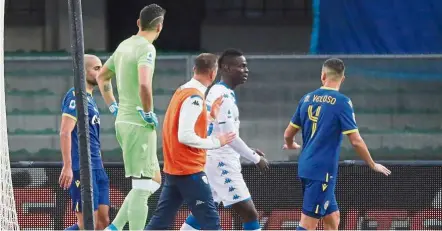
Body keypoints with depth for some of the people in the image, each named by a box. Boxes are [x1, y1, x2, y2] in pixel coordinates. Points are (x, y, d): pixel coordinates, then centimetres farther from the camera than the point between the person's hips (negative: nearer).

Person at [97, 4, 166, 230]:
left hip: (123, 121, 9)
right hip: (139, 125, -9)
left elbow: (102, 77, 25)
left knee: (153, 181, 17)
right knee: (142, 187, -5)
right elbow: (144, 84, -30)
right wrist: (148, 113, -17)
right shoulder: (146, 49, -14)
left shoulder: (124, 46, 12)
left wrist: (114, 107, 22)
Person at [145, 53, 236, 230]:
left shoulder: (183, 91, 11)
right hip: (189, 170, -9)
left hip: (173, 169, 9)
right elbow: (185, 136, -23)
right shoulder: (195, 97, -17)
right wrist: (216, 142, -13)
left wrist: (210, 115, 12)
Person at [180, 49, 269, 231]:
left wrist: (250, 152, 17)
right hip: (222, 162, -10)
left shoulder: (217, 92, 14)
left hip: (214, 160, 10)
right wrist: (255, 159, -14)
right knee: (249, 214, -9)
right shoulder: (223, 96, -18)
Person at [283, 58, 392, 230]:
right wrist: (373, 165, 2)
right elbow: (356, 141, -12)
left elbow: (288, 134, 14)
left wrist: (291, 145, 37)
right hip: (323, 170, -7)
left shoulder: (307, 99, 7)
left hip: (306, 166, 7)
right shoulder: (342, 103, -11)